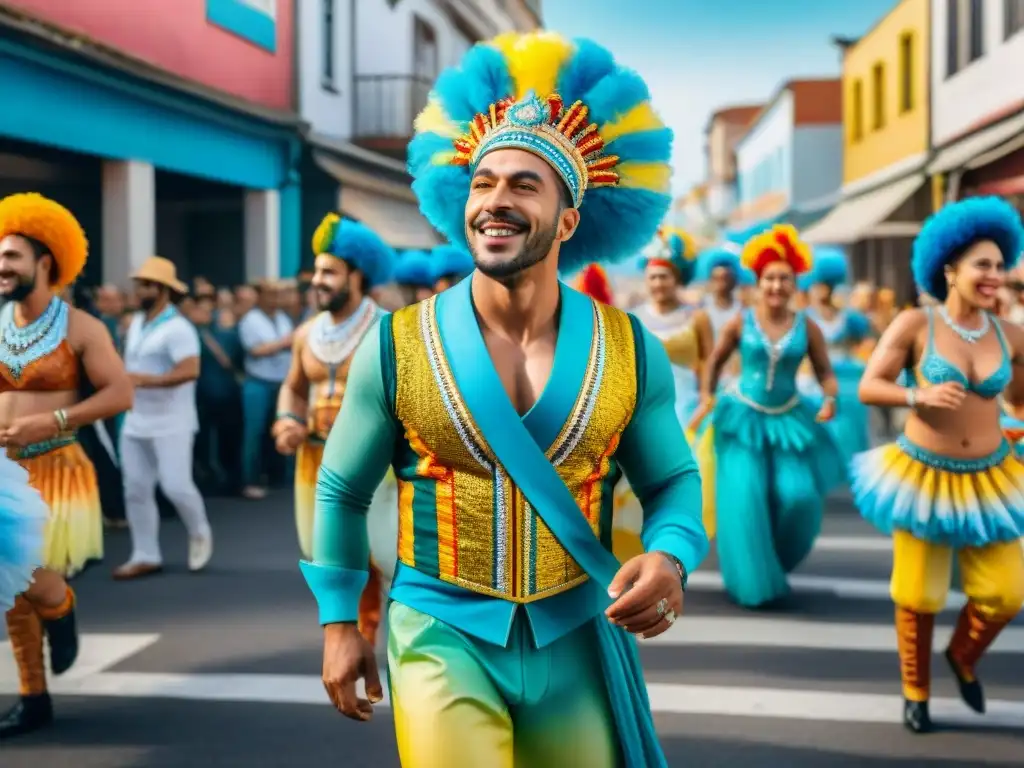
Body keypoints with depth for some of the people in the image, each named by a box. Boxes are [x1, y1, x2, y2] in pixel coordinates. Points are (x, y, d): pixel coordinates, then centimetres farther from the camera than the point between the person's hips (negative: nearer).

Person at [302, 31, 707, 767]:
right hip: (444, 635, -2)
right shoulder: (397, 345, -6)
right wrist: (339, 623, 6)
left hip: (577, 642, 2)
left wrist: (669, 556, -15)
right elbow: (341, 489, 5)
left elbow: (673, 480, 7)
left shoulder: (631, 352, -4)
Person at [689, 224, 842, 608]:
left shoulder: (807, 327, -5)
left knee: (797, 496, -6)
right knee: (745, 500, -6)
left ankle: (778, 561, 24)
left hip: (789, 420, 1)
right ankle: (754, 580, 7)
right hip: (744, 417, -1)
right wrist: (707, 398, -3)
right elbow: (715, 361, 6)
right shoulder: (741, 322, -6)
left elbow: (824, 371, 2)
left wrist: (830, 399, -17)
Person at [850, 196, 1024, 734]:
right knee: (918, 595, 5)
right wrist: (920, 395, -27)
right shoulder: (914, 324, -11)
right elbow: (867, 388, -11)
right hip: (923, 475, -3)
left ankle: (963, 657, 33)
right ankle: (915, 690, 30)